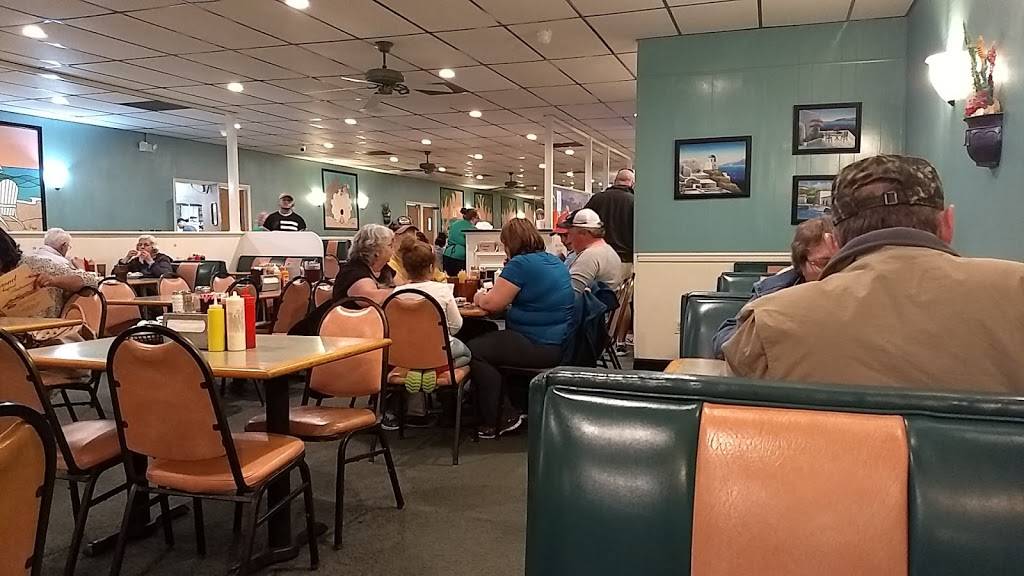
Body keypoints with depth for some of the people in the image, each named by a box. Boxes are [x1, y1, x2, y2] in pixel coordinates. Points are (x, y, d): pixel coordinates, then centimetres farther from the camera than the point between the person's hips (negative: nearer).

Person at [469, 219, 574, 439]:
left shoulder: (520, 264, -15)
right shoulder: (556, 262, 13)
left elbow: (493, 303, -13)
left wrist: (480, 298, 9)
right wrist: (489, 294, 24)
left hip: (539, 348, -10)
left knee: (474, 350, -2)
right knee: (487, 340, 20)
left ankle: (493, 423, 5)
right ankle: (509, 408, 15)